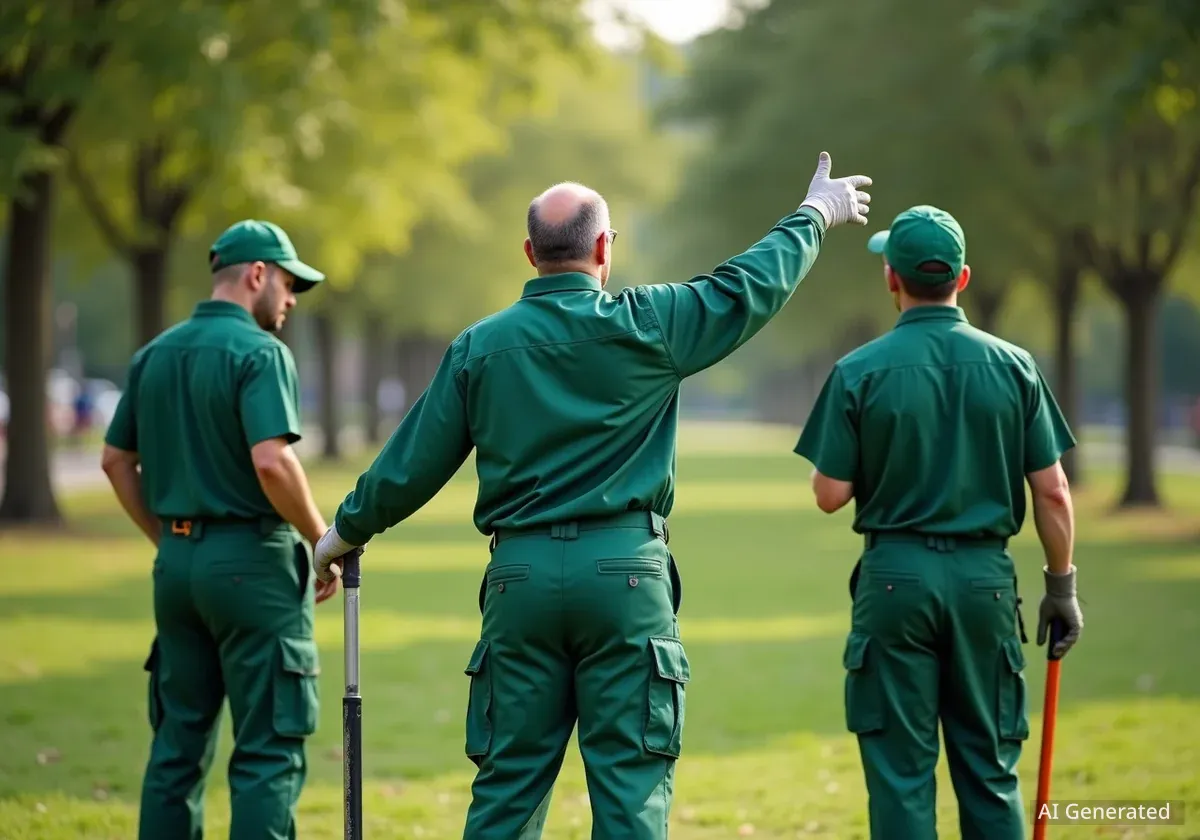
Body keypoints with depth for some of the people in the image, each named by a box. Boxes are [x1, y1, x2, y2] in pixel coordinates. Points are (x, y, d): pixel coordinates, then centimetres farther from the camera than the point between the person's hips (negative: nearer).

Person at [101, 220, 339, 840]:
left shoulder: (154, 355, 11)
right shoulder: (258, 351, -12)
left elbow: (116, 460, 14)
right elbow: (271, 462, -22)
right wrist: (323, 540, -10)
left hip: (177, 561, 7)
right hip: (251, 561, -7)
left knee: (177, 744, 13)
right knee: (268, 753, -3)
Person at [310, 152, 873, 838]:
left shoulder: (479, 346, 4)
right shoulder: (644, 325, -3)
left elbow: (413, 464, 8)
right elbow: (750, 287, 6)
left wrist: (345, 533, 24)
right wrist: (814, 216, 24)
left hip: (521, 576, 3)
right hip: (625, 574, -2)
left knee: (509, 782, 8)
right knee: (631, 783, 0)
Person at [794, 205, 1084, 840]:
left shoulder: (859, 372, -5)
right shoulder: (1012, 366, 0)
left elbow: (830, 494, -4)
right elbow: (1052, 492, 0)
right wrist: (1062, 585, 10)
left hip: (896, 574, -2)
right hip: (985, 575, 2)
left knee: (900, 772, 4)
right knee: (990, 773, 9)